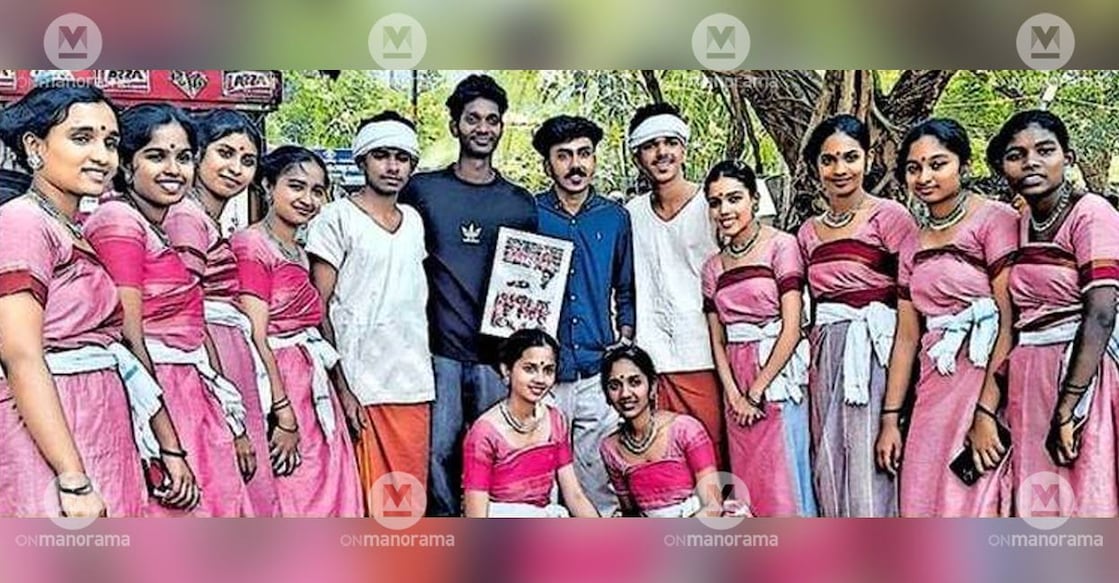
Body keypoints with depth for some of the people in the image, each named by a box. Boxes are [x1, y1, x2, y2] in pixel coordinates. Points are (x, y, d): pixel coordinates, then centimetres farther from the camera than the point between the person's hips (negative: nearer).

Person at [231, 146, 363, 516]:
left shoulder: (298, 253, 17)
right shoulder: (251, 244, -10)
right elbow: (256, 337, -16)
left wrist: (342, 387, 11)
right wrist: (284, 414, -18)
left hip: (313, 388, 9)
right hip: (276, 384, -9)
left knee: (324, 499, 10)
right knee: (288, 500, -3)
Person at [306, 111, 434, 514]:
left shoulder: (414, 221, 15)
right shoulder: (337, 219, -4)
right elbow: (318, 310, -8)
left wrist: (424, 377, 14)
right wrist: (339, 386, -15)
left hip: (414, 386, 6)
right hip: (360, 388, -6)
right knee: (363, 503, -2)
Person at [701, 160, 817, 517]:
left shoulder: (781, 246, -5)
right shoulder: (714, 267, 13)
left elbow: (791, 329, -11)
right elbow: (717, 341, 10)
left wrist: (756, 390, -10)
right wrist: (734, 395, -4)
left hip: (779, 375, -5)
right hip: (737, 384, 5)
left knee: (784, 480, -4)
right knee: (748, 484, 8)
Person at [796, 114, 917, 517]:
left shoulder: (889, 217, -4)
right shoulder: (808, 233, 13)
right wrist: (813, 361, 10)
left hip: (876, 355, -6)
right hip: (826, 360, 6)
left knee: (872, 468, -4)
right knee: (831, 471, 9)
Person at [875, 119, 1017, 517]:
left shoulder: (994, 219, -6)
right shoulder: (914, 246, 15)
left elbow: (1011, 321, -14)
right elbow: (907, 337, 13)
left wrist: (986, 413, -19)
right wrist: (890, 419, 8)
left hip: (989, 384, -6)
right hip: (933, 394, 7)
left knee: (975, 503, -3)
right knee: (923, 506, 9)